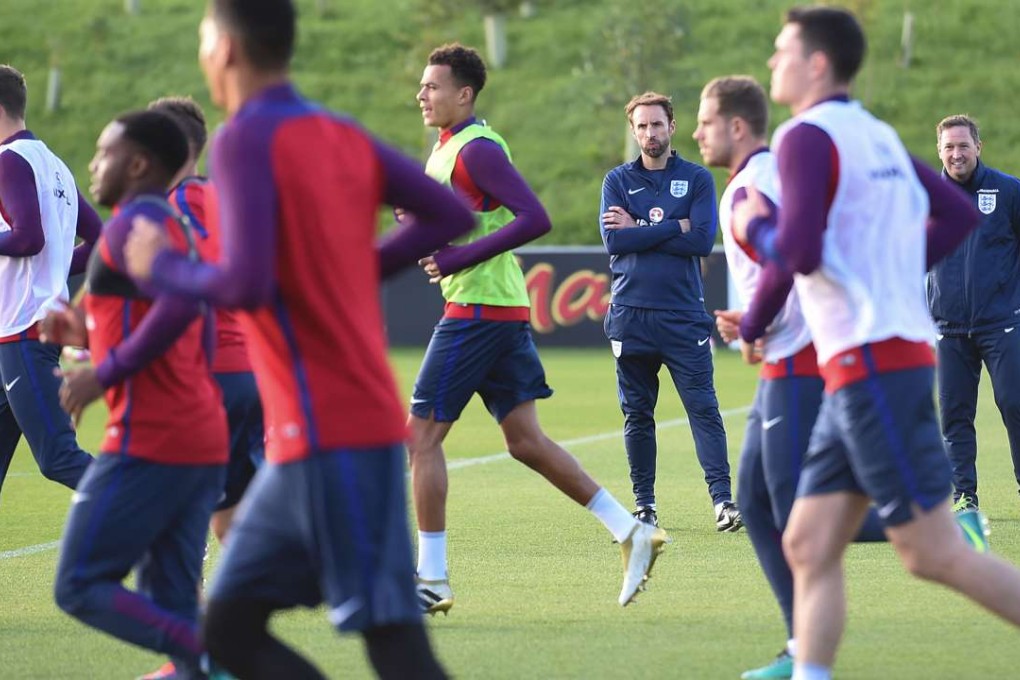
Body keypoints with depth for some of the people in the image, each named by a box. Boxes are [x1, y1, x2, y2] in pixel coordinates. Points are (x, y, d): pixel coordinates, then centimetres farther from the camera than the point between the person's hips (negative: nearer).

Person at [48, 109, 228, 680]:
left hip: (148, 442, -9)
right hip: (204, 441, 9)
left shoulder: (135, 221, -9)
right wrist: (89, 334, 23)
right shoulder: (177, 226, 21)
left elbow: (182, 303, -26)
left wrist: (104, 373, -19)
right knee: (168, 610, 9)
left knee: (80, 587, -4)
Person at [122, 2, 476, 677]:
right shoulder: (346, 138, 13)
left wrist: (162, 266, -4)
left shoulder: (245, 139, -12)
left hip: (330, 438, -9)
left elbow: (245, 285, -21)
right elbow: (450, 216, 17)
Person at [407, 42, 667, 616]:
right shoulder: (446, 148, 16)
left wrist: (460, 258, -23)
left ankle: (431, 579, -1)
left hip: (480, 309, -10)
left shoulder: (477, 150, -14)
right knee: (527, 442, 9)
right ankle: (632, 532, 8)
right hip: (505, 310, 10)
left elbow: (534, 219, -23)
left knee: (423, 434, -5)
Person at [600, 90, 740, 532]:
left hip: (684, 316, -1)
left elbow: (703, 240, -7)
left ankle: (722, 499, -12)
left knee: (703, 408, -8)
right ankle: (644, 505, 11)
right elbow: (613, 241, -6)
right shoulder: (618, 181, 9)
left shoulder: (697, 179, 6)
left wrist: (639, 231, -6)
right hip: (630, 316, 1)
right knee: (637, 414, 5)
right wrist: (675, 228, -8)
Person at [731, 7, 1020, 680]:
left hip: (872, 365, -9)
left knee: (937, 555, -7)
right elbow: (959, 214, 24)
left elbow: (797, 254, -21)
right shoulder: (877, 135, 16)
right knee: (809, 548, 6)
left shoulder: (807, 136, -11)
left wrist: (755, 225, -1)